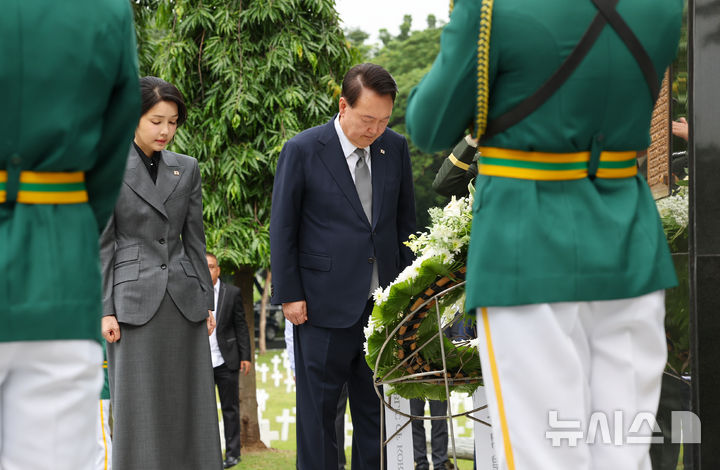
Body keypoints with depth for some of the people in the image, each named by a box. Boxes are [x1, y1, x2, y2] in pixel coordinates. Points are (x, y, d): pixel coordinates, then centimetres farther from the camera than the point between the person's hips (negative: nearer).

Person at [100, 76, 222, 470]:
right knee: (139, 409, -3)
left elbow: (195, 240, 13)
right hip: (135, 301, -4)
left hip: (184, 303, 4)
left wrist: (207, 302, 8)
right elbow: (101, 246, -2)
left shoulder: (186, 169, 10)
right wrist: (105, 310, -8)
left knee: (189, 405, 4)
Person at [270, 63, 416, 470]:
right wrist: (289, 295, -6)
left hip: (383, 303, 4)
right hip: (324, 305, -4)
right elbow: (282, 229, -3)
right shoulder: (303, 151, -6)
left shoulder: (395, 148, 6)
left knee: (376, 409, 8)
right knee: (319, 408, 2)